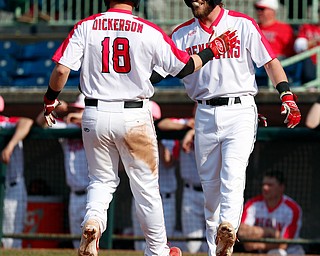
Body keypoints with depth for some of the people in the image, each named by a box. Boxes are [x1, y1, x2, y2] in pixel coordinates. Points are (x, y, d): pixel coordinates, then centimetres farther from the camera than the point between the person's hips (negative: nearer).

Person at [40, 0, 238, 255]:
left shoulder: (86, 27, -3)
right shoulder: (150, 32, -7)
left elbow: (62, 70, -8)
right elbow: (185, 67, 0)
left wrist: (50, 99, 9)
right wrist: (213, 49, 17)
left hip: (95, 116, 2)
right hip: (135, 117, -2)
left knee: (102, 180, 19)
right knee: (146, 186, 12)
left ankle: (92, 219, -11)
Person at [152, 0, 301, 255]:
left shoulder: (242, 24, 1)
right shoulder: (182, 34, 9)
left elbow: (271, 61, 0)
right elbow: (158, 69, 4)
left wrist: (287, 96, -14)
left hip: (240, 112, -4)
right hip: (205, 116, 4)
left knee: (232, 176, -21)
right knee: (210, 184, 7)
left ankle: (228, 228, -38)